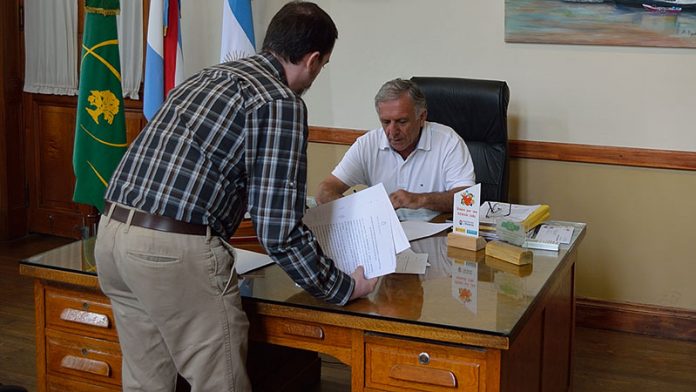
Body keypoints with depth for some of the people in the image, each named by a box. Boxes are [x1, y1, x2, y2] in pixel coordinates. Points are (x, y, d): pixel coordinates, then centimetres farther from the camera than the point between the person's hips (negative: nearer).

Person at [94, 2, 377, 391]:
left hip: (112, 234, 9)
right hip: (176, 249, -9)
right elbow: (280, 231, -11)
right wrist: (344, 288, 3)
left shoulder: (210, 75, 20)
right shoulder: (281, 101, -6)